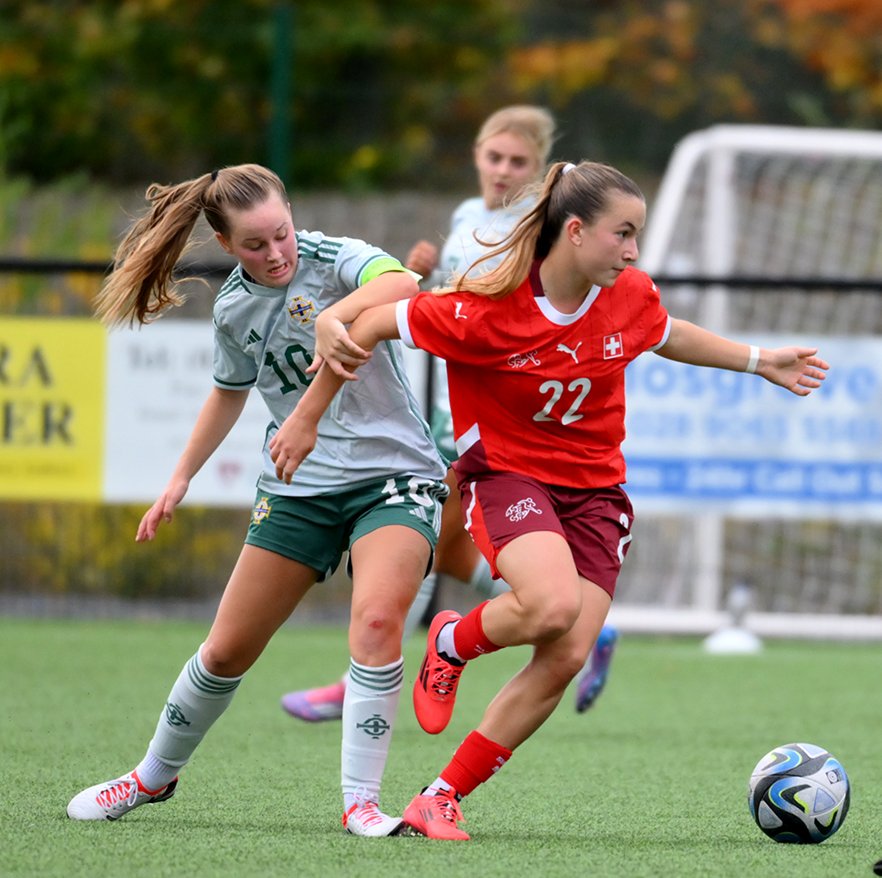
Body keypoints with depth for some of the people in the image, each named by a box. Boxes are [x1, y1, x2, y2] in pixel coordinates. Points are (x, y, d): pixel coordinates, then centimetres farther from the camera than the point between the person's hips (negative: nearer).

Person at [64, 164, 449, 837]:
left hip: (393, 475, -4)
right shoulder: (234, 308, 2)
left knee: (377, 619, -28)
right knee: (228, 650, 7)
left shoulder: (335, 260, -14)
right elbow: (229, 392, 23)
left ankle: (361, 801, -21)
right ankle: (155, 776, 30)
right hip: (298, 486, 4)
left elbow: (400, 282, -38)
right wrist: (181, 478, 27)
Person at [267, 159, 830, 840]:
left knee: (567, 657, -10)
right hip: (506, 473, -5)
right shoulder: (488, 310, -20)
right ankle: (451, 644, 2)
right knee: (553, 607, -33)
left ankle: (442, 798, 2)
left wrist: (760, 362, 22)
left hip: (596, 488, 5)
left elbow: (670, 336, 21)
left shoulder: (633, 298, -4)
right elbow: (377, 323, -10)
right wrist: (307, 418, -4)